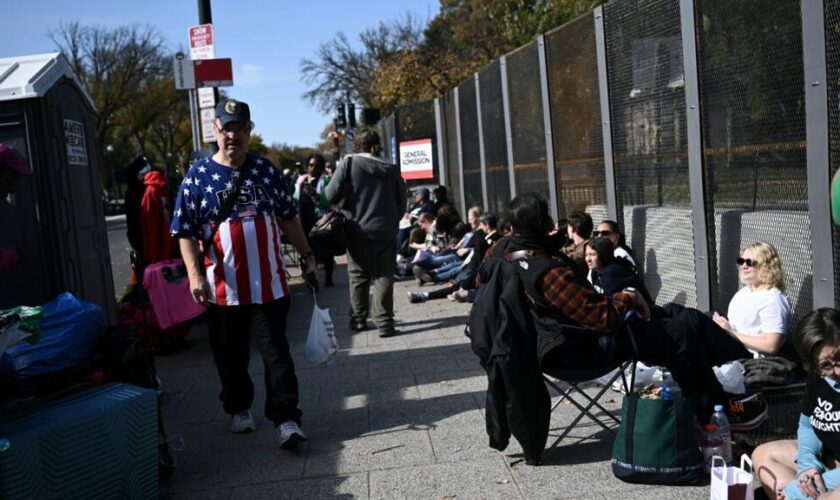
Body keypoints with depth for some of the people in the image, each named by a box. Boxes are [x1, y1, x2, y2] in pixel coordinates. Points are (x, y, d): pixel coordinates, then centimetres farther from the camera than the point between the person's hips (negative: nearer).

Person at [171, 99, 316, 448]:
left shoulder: (266, 170, 7)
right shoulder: (198, 176, 0)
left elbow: (289, 218, 14)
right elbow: (185, 231, -2)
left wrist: (307, 255, 12)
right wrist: (194, 274, -13)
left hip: (269, 283, 1)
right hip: (224, 286, 0)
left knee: (276, 351, 0)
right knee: (231, 355, 13)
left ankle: (285, 419, 4)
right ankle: (238, 409, 33)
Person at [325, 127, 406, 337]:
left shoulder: (349, 163, -5)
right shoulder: (391, 169, 5)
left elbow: (331, 196, -9)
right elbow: (401, 200, 11)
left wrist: (339, 213, 10)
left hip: (357, 231, -1)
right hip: (385, 232, 1)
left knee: (358, 276, 13)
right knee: (383, 277, 2)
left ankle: (358, 319, 20)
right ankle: (384, 323, -2)